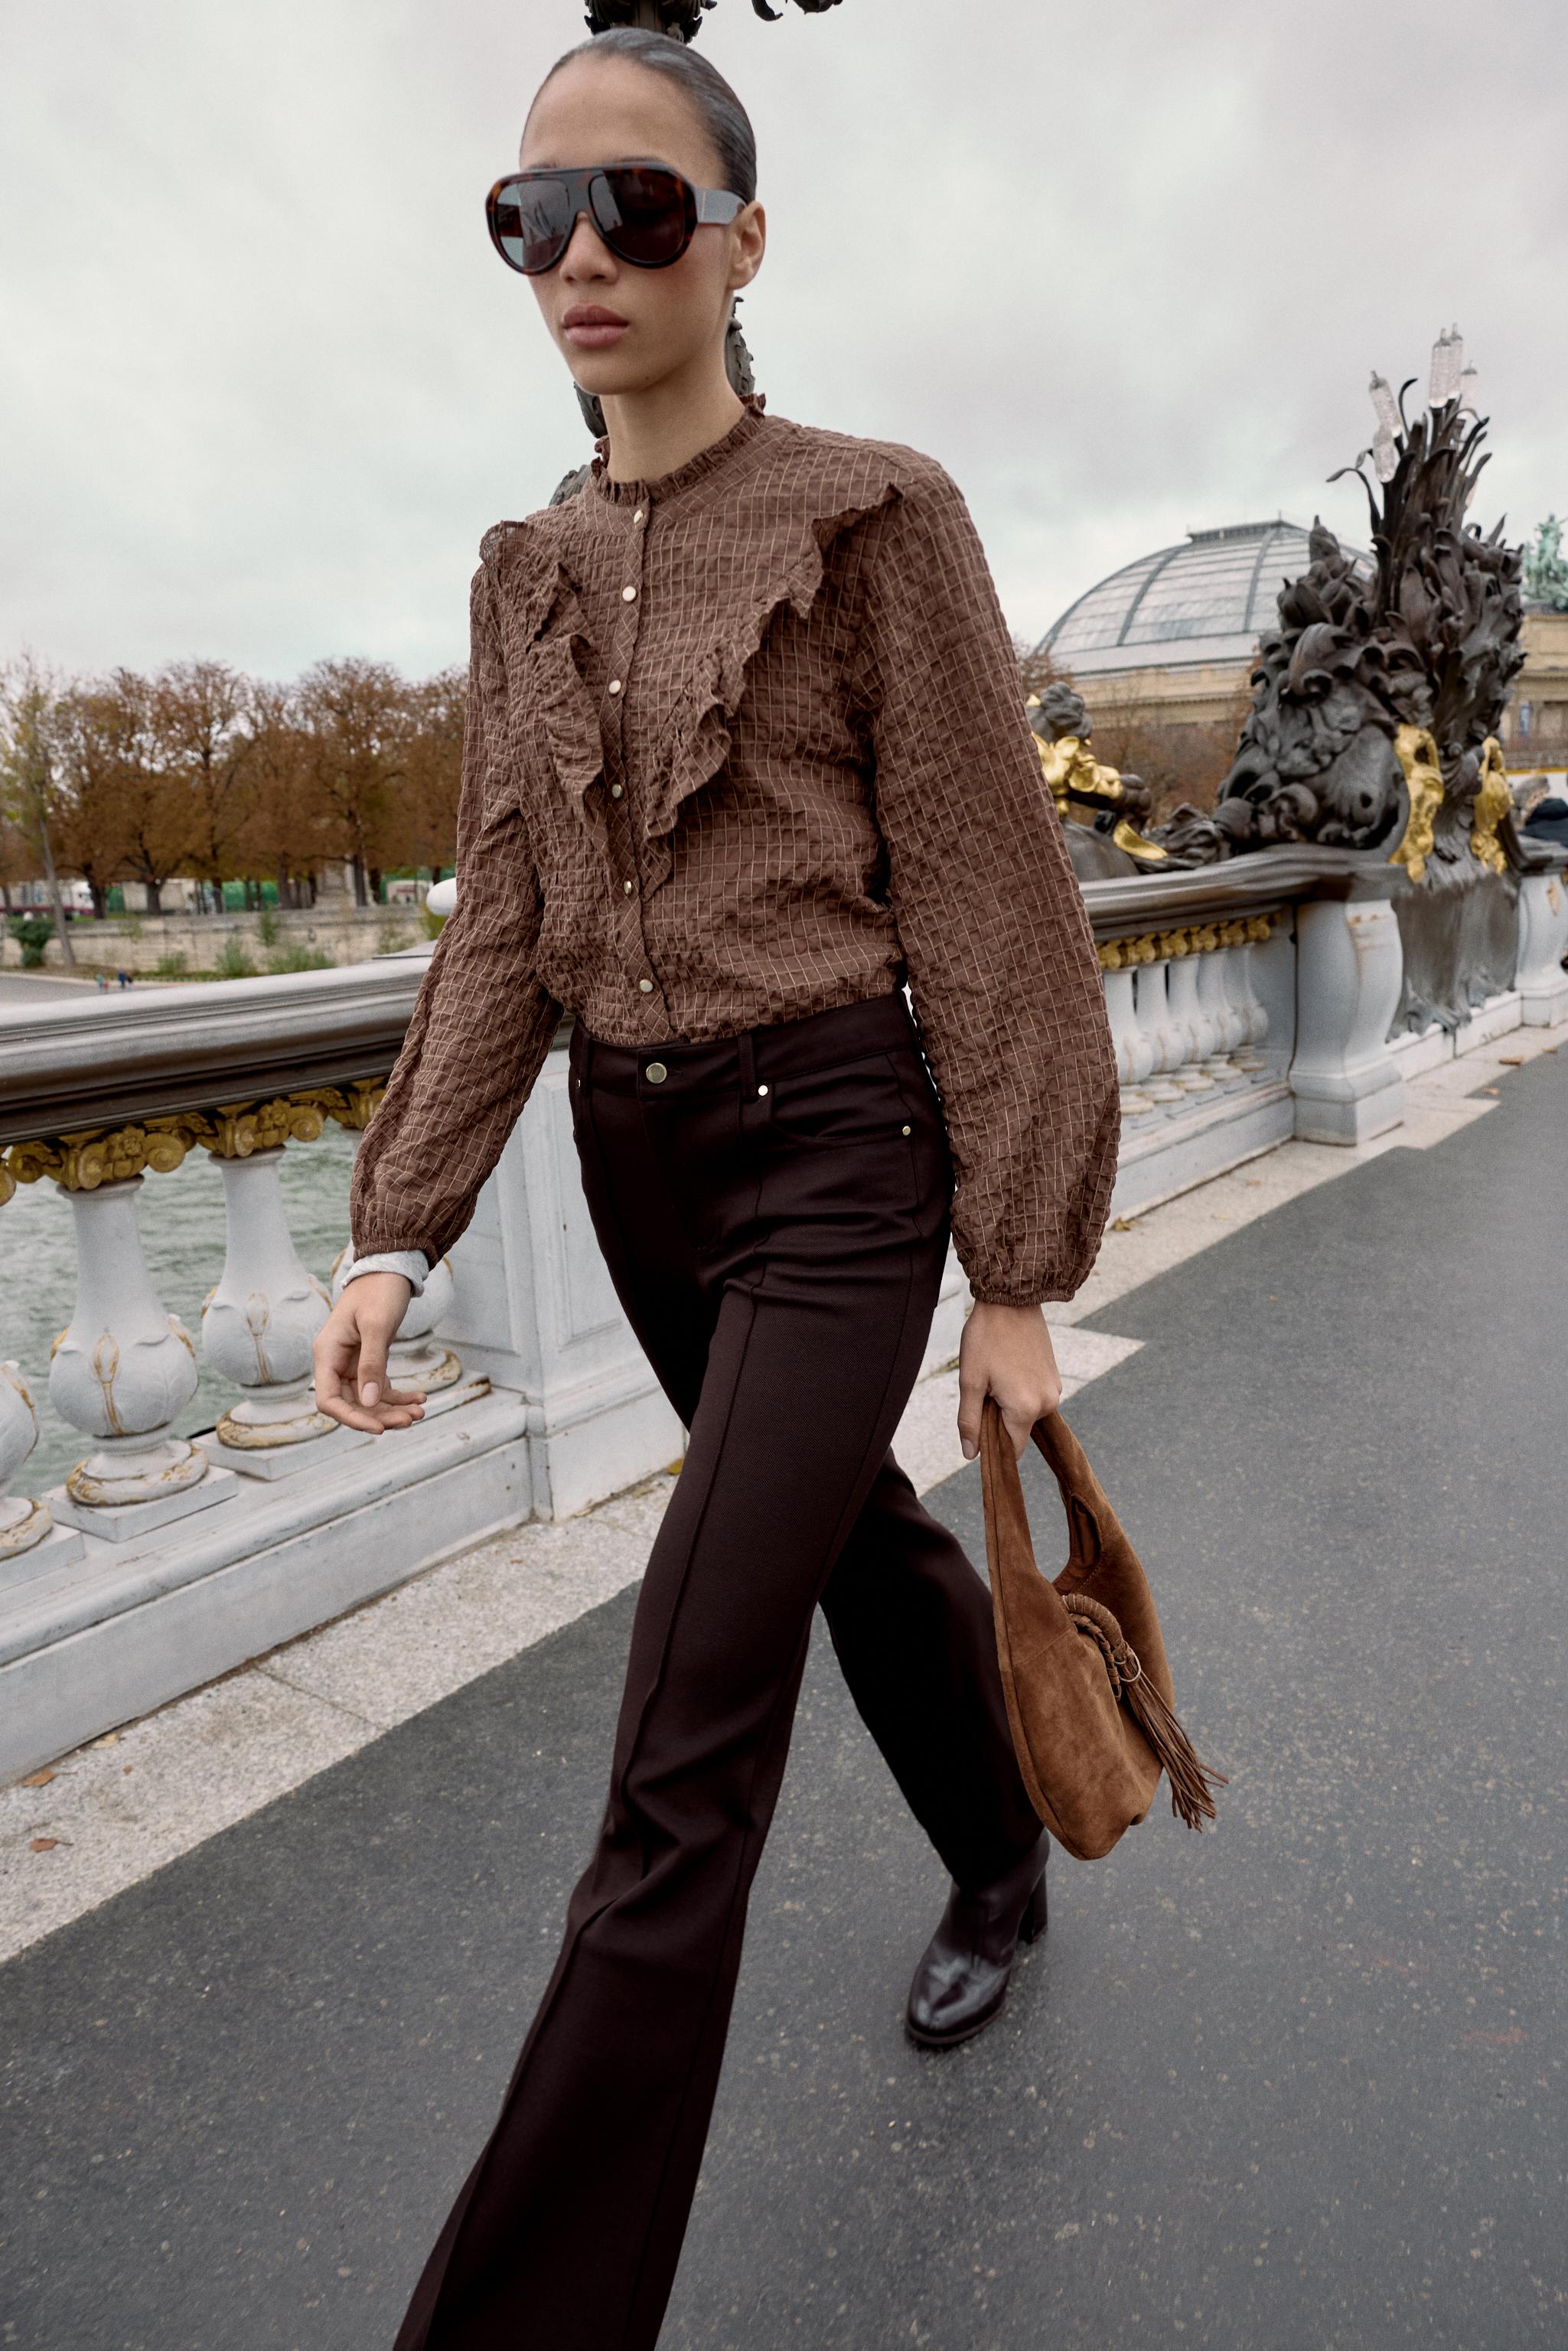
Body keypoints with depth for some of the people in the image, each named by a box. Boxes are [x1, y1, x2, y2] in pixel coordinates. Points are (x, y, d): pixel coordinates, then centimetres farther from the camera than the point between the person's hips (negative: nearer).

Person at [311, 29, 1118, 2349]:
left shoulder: (875, 522, -6)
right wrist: (400, 1230, -1)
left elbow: (986, 908, -8)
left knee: (685, 1753, -6)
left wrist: (1018, 1274, -9)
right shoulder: (531, 576, 11)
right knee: (860, 1535, 24)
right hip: (634, 1155, 7)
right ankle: (1002, 1867, 53)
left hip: (833, 1149, -6)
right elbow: (506, 924, 7)